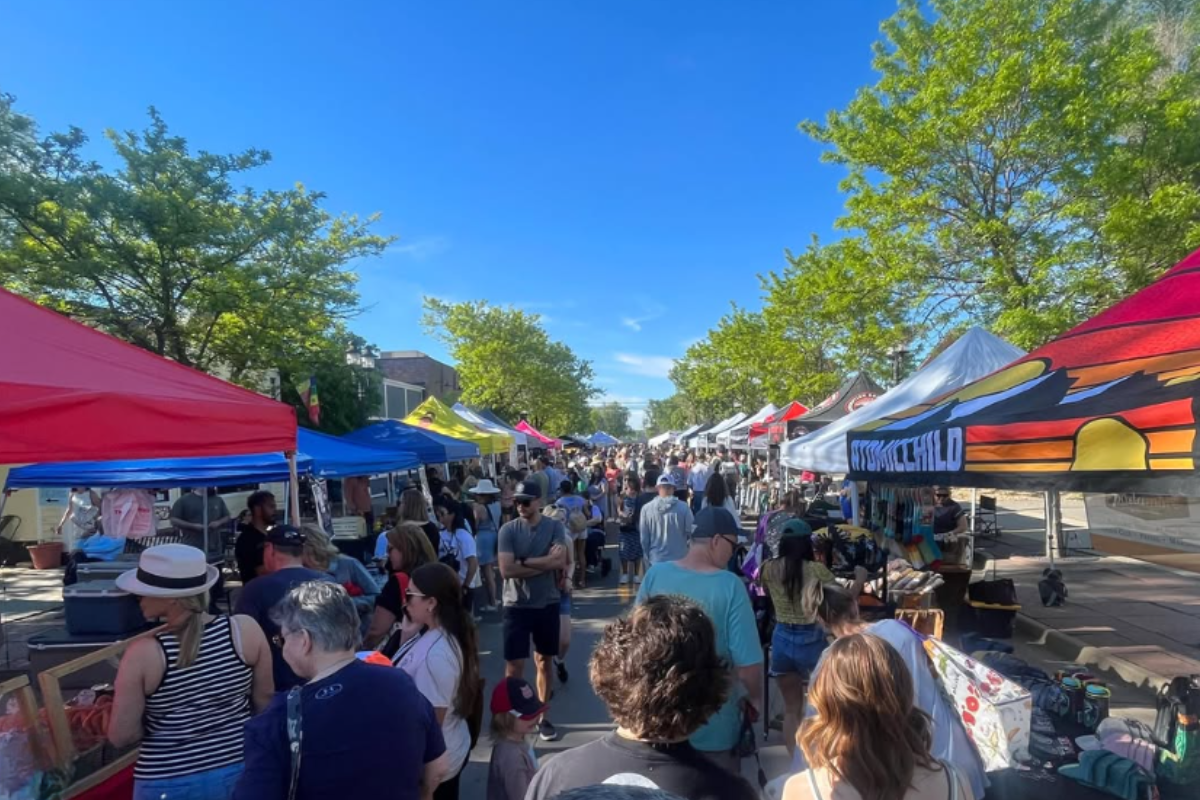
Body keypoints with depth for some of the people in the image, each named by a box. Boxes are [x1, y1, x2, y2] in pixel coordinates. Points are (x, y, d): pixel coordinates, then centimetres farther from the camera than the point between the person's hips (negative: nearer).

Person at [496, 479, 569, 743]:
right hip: (516, 606, -2)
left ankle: (542, 716, 32)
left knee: (544, 661, 15)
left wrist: (524, 561, -18)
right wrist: (545, 562, -17)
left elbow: (560, 562, -18)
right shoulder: (508, 530, -9)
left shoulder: (554, 527, -6)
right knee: (514, 664, 1)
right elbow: (506, 570, -19)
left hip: (547, 604, 2)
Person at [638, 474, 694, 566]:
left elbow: (643, 537, -1)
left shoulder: (647, 508, -7)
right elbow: (691, 531, -4)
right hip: (679, 559, -1)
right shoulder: (683, 507, -11)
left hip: (656, 559, 1)